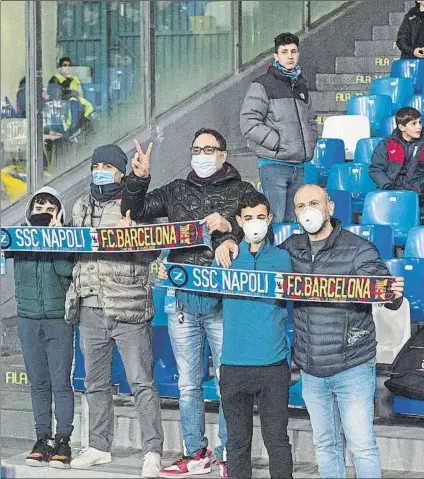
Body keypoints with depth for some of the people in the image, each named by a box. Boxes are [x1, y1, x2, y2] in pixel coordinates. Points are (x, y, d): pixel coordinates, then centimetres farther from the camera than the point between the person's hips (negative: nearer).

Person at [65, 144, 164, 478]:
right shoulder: (81, 208, 17)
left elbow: (151, 250, -7)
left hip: (128, 309, -6)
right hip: (90, 310, 6)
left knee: (141, 382, -7)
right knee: (96, 382, 13)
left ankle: (153, 452, -7)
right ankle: (99, 447, 23)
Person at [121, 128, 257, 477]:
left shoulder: (242, 191, 5)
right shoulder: (176, 191, 15)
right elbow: (135, 212, 13)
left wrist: (229, 226, -17)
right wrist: (139, 178, -2)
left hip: (223, 303, -4)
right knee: (188, 384, 10)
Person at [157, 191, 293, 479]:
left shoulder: (281, 258, 6)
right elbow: (204, 304, 8)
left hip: (273, 364, -2)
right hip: (234, 366, 2)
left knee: (277, 439, -1)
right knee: (237, 440, 9)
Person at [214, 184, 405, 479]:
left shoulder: (358, 249, -9)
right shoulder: (292, 248, 5)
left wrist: (394, 294, -38)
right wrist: (230, 243, 1)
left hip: (353, 367, -5)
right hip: (311, 371, 5)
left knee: (362, 445, -3)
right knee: (325, 445, 15)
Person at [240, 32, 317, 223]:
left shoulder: (301, 87, 19)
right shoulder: (262, 85, -3)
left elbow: (310, 121, 30)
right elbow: (249, 123, -12)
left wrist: (310, 145, 12)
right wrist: (278, 143, -14)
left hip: (299, 167, 7)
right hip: (274, 165, -7)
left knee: (293, 220, 9)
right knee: (275, 220, -12)